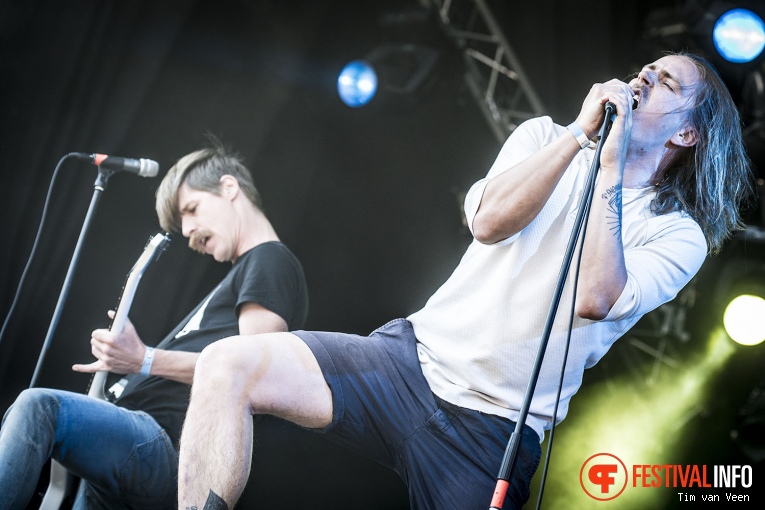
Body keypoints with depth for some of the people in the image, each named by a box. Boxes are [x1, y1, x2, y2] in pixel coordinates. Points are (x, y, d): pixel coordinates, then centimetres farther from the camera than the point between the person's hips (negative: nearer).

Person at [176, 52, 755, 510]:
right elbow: (488, 220, -7)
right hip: (417, 355, 2)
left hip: (496, 427, -2)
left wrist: (611, 167, -12)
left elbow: (595, 299, -18)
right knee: (229, 364, -18)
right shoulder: (546, 137, 13)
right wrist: (581, 132, -9)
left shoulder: (679, 236, 2)